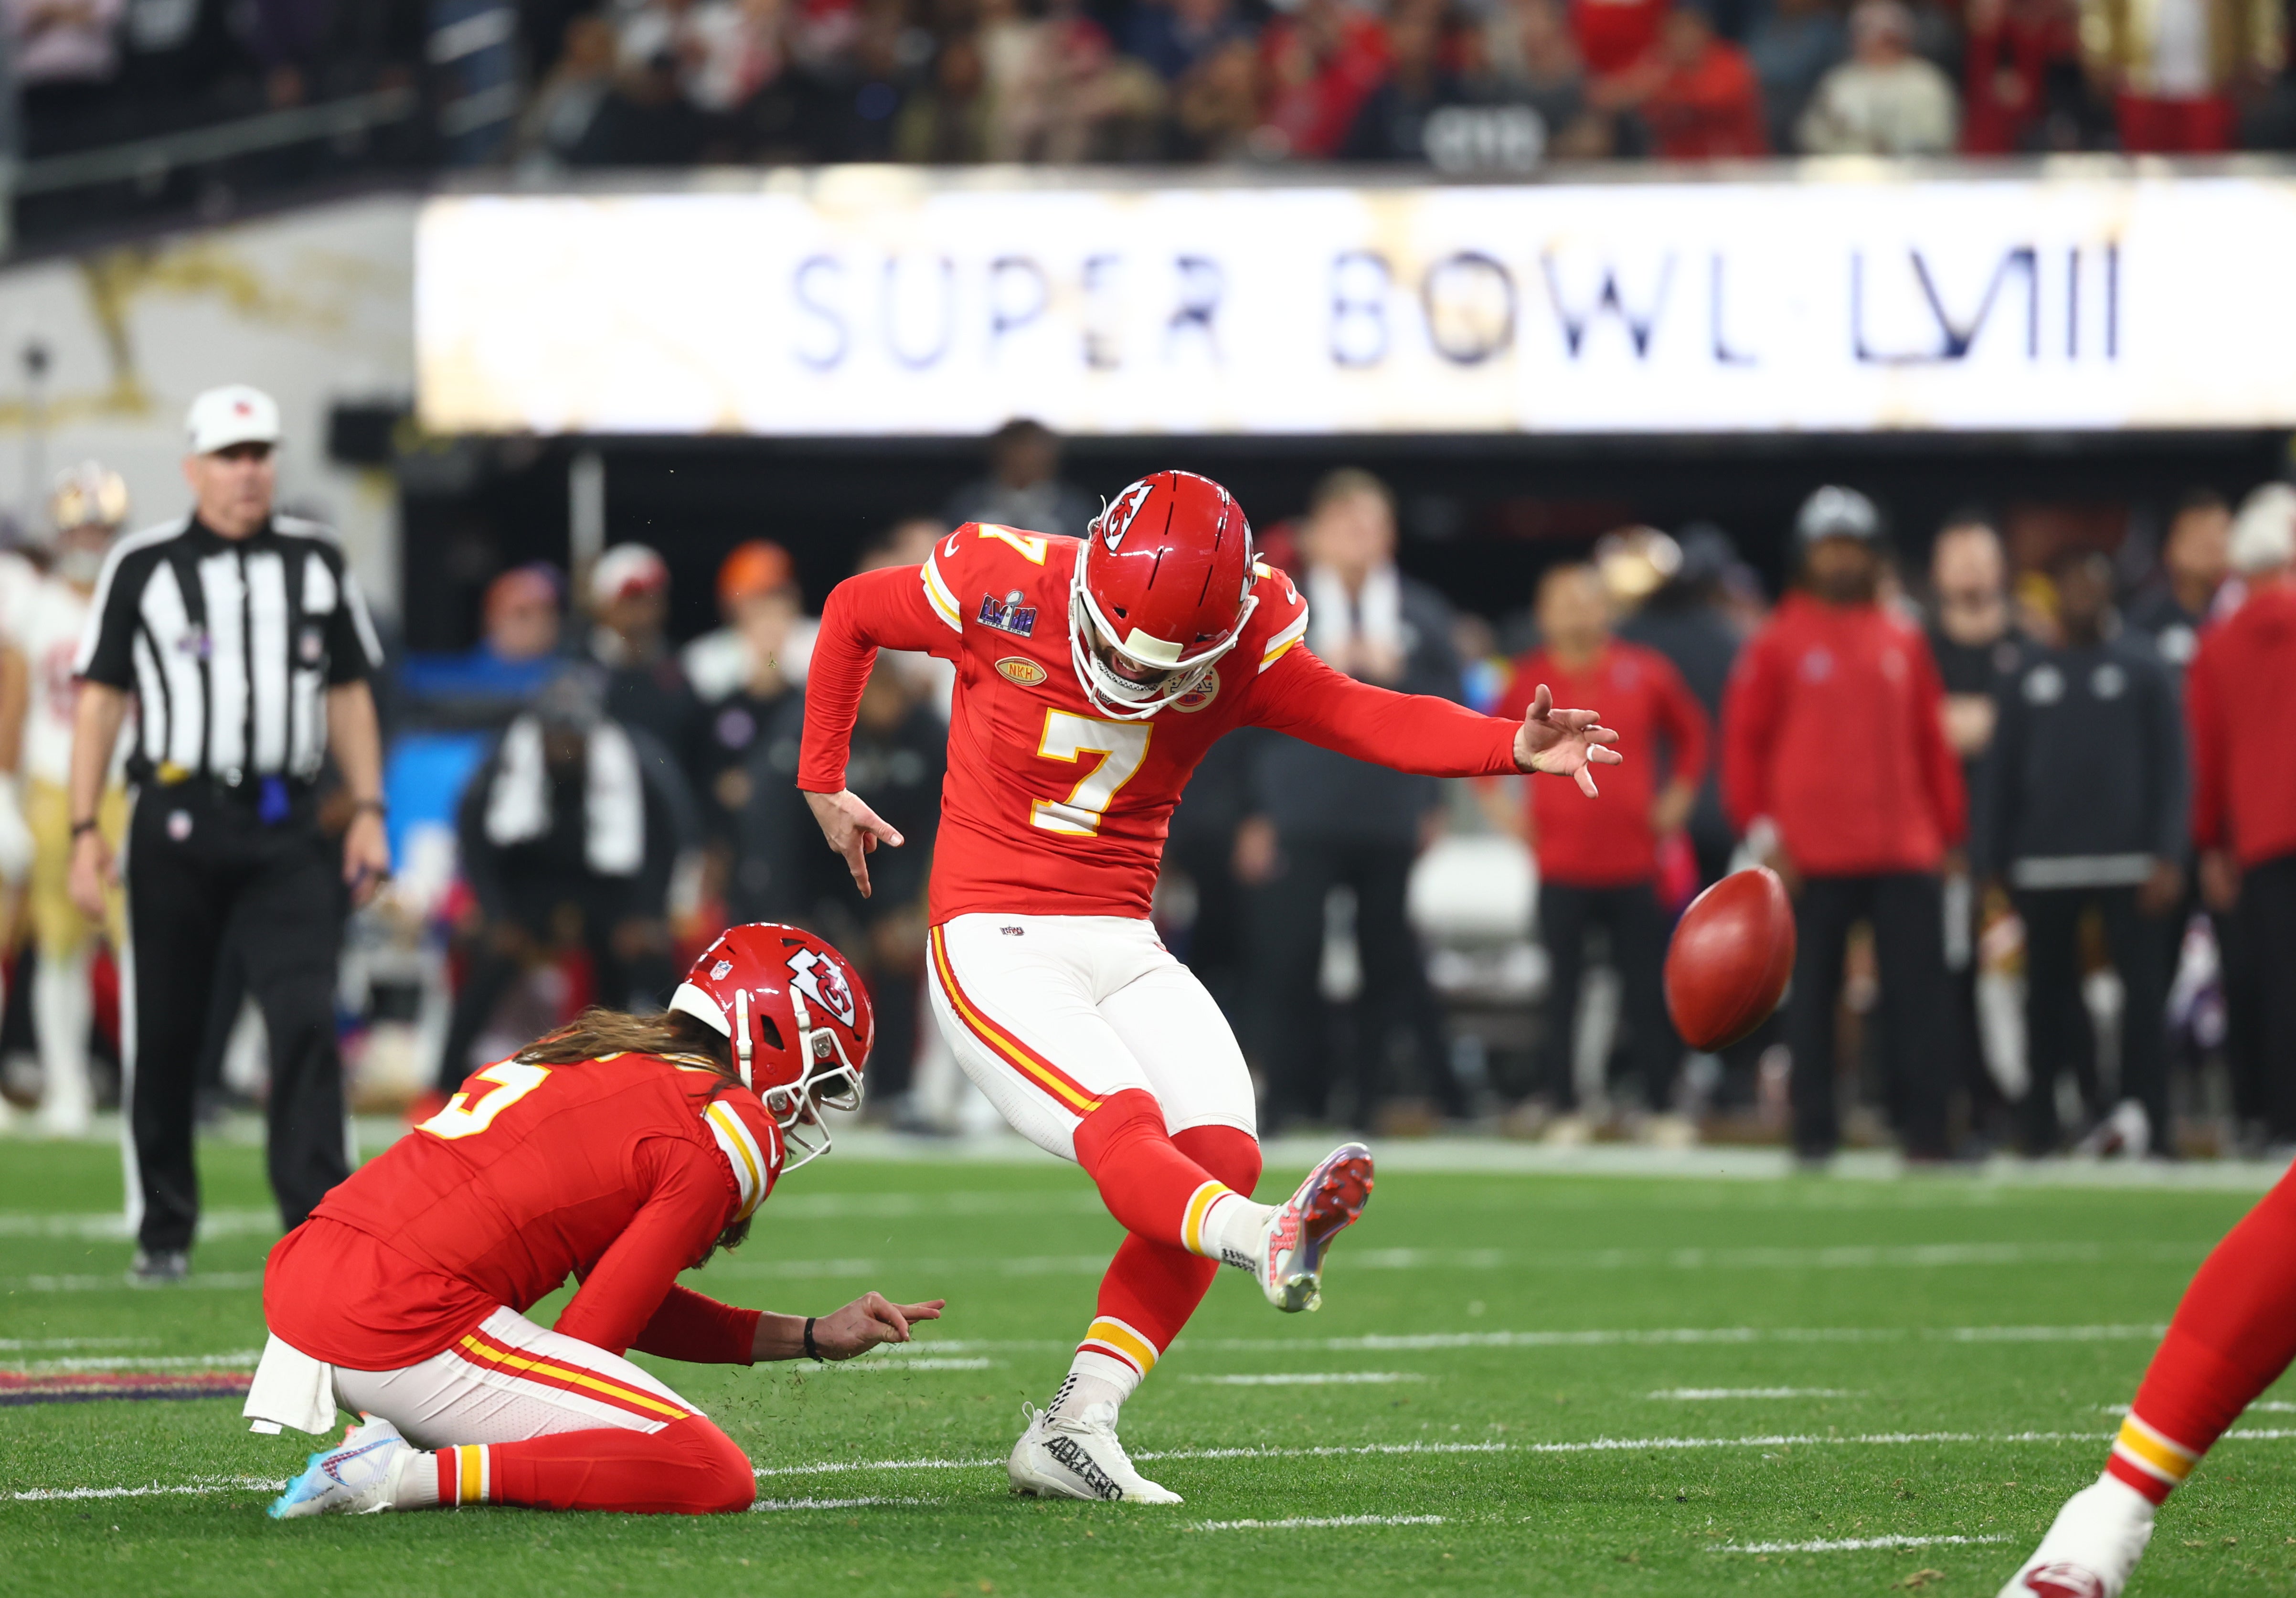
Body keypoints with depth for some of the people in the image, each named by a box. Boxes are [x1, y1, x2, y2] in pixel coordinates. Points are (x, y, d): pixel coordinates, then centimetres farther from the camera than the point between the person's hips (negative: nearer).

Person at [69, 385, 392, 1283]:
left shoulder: (316, 562, 10)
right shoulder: (143, 568, 1)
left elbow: (349, 696, 16)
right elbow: (100, 700, 3)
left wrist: (368, 812, 7)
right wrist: (86, 832, -3)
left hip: (285, 829, 1)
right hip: (178, 820, -1)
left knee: (306, 1019, -12)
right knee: (165, 1036, 5)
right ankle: (162, 1232, 18)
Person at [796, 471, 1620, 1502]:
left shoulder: (1238, 647, -4)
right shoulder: (1003, 596, -11)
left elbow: (1367, 720, -17)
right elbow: (853, 613, 7)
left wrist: (1515, 748, -34)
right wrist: (823, 785, 11)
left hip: (1124, 946, 5)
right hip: (997, 943, -5)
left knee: (1222, 1151, -14)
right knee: (1122, 1127, -28)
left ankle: (1074, 1429, -15)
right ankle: (1269, 1244, -58)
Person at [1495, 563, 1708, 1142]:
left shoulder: (1645, 672, 1)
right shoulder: (1529, 680, 0)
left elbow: (1692, 733, 14)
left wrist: (1678, 796, 6)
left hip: (1636, 861, 0)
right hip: (1561, 866, 0)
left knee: (1648, 994, 2)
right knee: (1562, 990, 2)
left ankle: (1663, 1109, 9)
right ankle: (1566, 1110, 8)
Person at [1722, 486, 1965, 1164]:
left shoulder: (1903, 644, 12)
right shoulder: (1779, 644, 3)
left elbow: (1932, 744, 14)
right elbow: (1743, 738, 1)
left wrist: (1949, 833, 11)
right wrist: (1763, 830, -6)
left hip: (1904, 853, 2)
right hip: (1814, 855, -2)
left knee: (1919, 993, -4)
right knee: (1811, 997, 2)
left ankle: (1926, 1130, -2)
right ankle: (1814, 1130, 8)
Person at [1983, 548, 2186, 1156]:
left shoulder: (2142, 669, 6)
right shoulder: (2030, 677, 13)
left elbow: (2170, 769, 1)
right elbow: (2004, 775, 14)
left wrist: (2167, 857, -9)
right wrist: (1997, 866, 7)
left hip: (2127, 863, -2)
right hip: (2044, 866, 2)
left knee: (2143, 989, -7)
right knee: (2048, 999, 4)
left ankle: (2144, 1120, -6)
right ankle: (2042, 1126, 8)